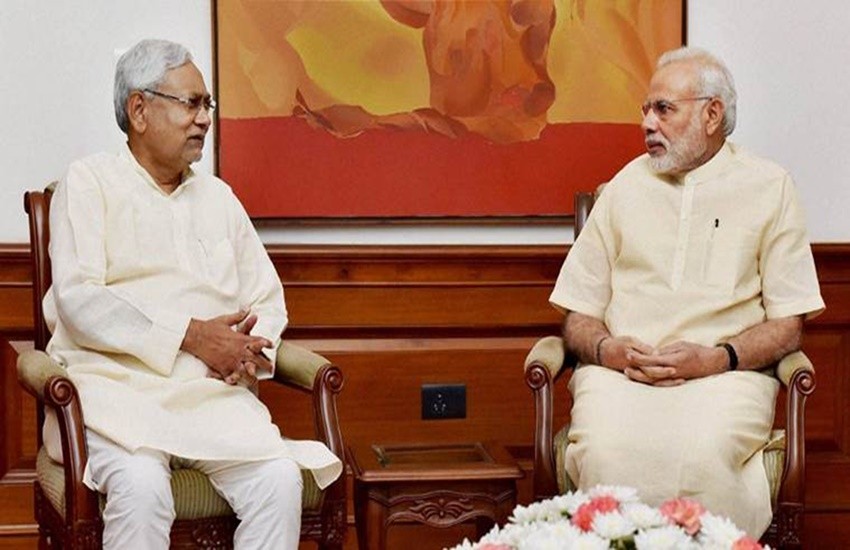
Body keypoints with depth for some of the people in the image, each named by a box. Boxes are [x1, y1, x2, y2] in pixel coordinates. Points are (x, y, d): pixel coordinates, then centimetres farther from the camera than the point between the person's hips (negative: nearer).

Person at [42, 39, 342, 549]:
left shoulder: (218, 196, 23)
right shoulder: (90, 182, 6)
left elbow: (267, 297, 23)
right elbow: (78, 299, -7)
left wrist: (251, 348, -2)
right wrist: (190, 335, -14)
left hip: (213, 390, 4)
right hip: (116, 385, -4)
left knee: (280, 480, -25)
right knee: (141, 488, -35)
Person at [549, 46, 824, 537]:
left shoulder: (769, 188, 11)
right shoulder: (627, 185, 18)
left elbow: (788, 326, 5)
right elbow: (578, 318, 16)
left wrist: (715, 359, -12)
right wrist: (607, 349, -7)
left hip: (725, 372, -2)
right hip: (618, 370, 2)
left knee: (704, 456, -35)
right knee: (607, 452, -32)